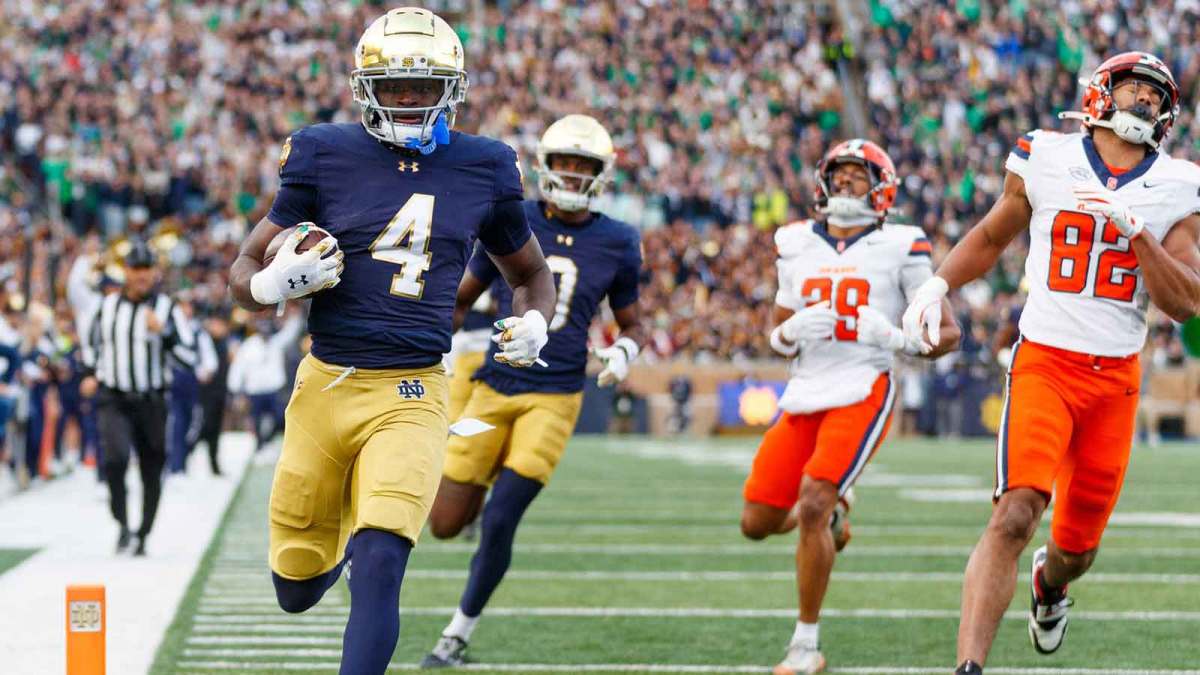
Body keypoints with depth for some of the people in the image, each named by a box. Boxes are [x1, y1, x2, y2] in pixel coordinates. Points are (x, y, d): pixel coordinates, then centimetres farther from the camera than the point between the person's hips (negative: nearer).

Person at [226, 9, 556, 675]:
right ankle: (347, 535, 47)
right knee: (296, 590, 12)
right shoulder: (324, 154, -1)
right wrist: (271, 284, -20)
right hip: (326, 386, 1)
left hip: (412, 396, -1)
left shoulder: (483, 168, 5)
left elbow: (530, 272, 21)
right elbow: (245, 270, 4)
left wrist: (534, 322, -1)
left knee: (380, 567, -21)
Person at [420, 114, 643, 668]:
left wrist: (624, 351, -6)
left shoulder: (616, 245, 2)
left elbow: (630, 323, 15)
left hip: (554, 398, -1)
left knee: (498, 524, -11)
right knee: (446, 525, 1)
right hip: (494, 388, 1)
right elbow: (458, 299, 11)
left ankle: (459, 634, 8)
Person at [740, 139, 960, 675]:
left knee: (812, 506, -22)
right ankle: (832, 512, 37)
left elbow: (948, 334, 2)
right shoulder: (797, 246, 12)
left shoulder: (900, 249, -1)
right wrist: (792, 332, -5)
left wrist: (898, 340, -16)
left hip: (862, 393, -5)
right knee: (757, 522, 2)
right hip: (803, 393, 5)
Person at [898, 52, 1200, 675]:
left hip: (1116, 378, 2)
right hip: (1044, 363, -2)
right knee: (1015, 517, -22)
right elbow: (991, 236, 18)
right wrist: (938, 283, 2)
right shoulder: (1047, 159, 2)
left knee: (1078, 544, 11)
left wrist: (1135, 231, -15)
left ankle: (1049, 582, 49)